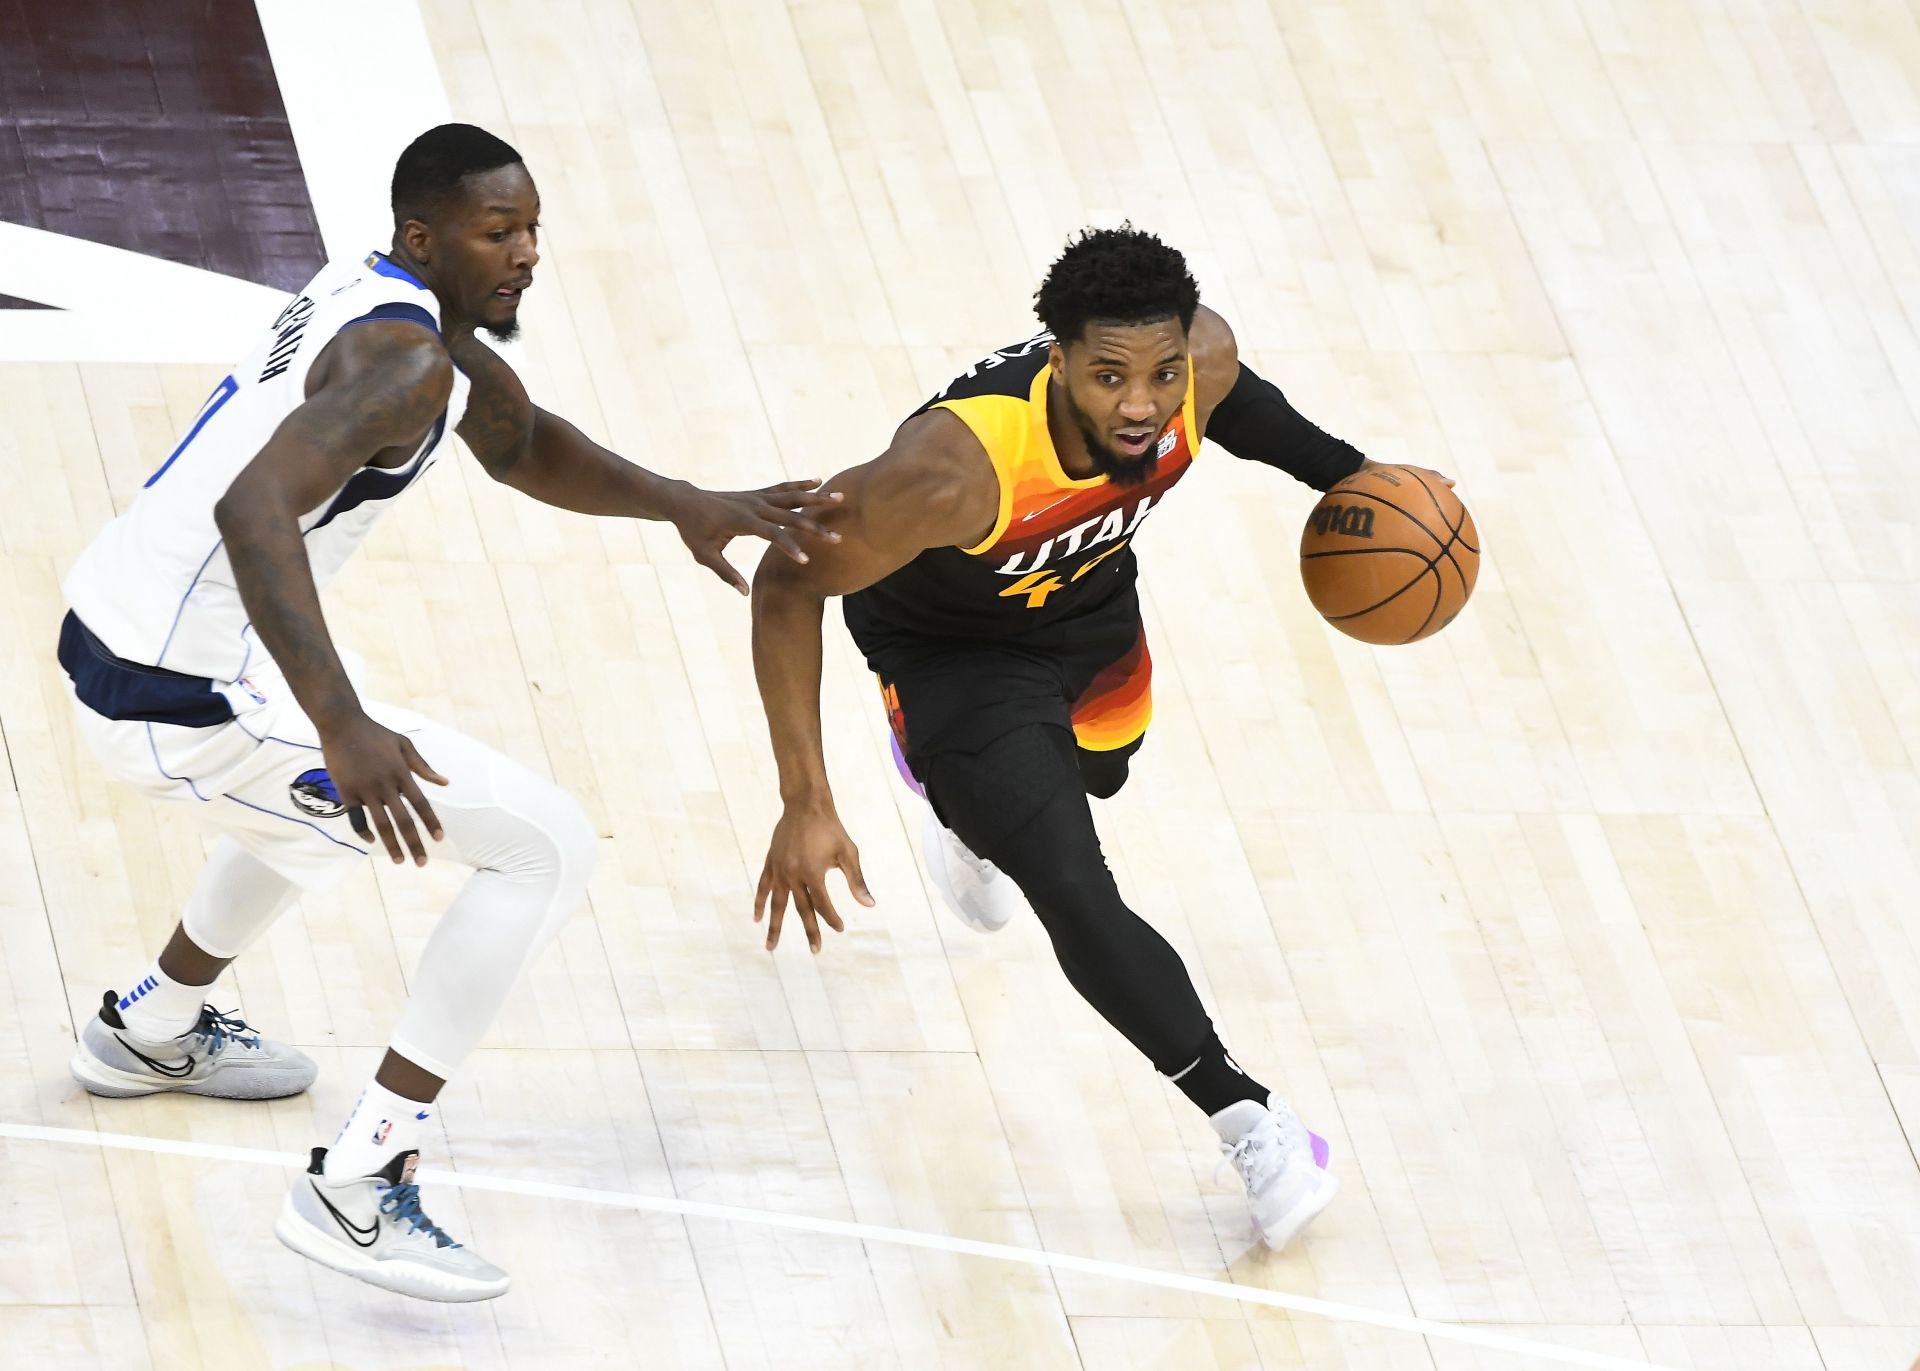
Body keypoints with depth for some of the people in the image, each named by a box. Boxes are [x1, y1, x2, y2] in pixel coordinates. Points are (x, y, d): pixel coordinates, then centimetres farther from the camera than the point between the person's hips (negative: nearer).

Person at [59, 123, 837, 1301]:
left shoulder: (391, 301, 11)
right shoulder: (404, 358, -21)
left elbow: (525, 447, 26)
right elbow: (253, 509, -37)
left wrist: (682, 505, 10)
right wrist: (343, 723, -44)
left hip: (112, 642, 10)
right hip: (192, 704, -10)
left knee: (347, 786, 41)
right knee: (551, 849, -8)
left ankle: (154, 1028, 56)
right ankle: (357, 1193, -10)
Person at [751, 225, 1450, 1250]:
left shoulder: (1200, 361, -31)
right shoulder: (959, 466, -46)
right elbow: (788, 584, -33)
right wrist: (805, 808, -34)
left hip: (1088, 598, 6)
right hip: (951, 650, -6)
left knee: (1092, 774, 35)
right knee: (1077, 897, -19)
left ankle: (973, 802, 72)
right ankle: (1242, 1116, 1)